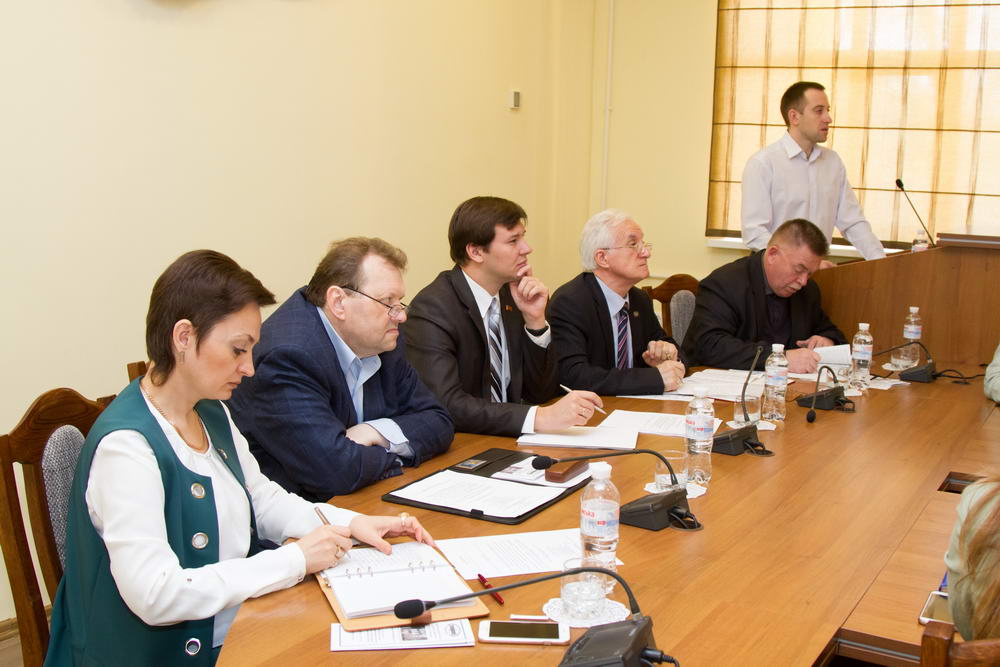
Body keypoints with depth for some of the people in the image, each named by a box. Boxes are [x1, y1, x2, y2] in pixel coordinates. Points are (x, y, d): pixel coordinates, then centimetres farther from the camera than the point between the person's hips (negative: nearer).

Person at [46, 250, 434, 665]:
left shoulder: (211, 413, 5)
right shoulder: (125, 445, -22)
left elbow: (262, 498, 16)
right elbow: (155, 595, -26)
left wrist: (350, 523, -1)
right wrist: (295, 560, -21)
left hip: (240, 624, 8)